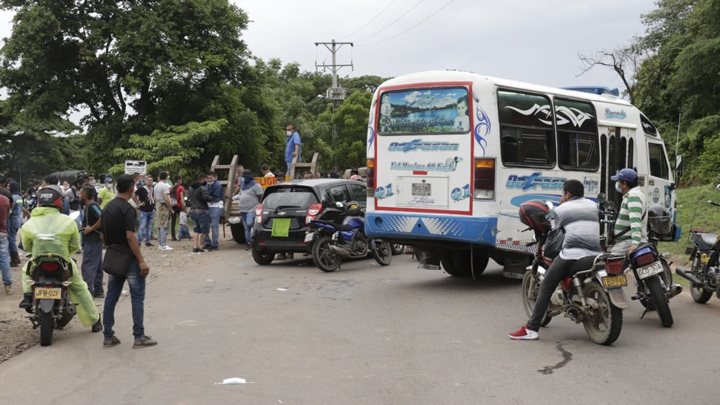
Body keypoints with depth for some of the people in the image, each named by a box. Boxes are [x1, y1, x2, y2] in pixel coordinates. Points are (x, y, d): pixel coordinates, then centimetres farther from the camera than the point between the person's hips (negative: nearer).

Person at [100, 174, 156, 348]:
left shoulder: (107, 208, 9)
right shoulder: (127, 209, -17)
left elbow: (103, 236, 14)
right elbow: (130, 237, -23)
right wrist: (142, 261, -22)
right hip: (129, 260, -8)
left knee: (111, 297, 11)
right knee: (137, 298, 0)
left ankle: (108, 336, 13)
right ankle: (139, 337, 2)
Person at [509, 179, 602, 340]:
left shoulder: (561, 209, 12)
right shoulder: (593, 206, 22)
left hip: (571, 257, -4)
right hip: (595, 257, 4)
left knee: (546, 288, 5)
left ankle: (531, 329, 0)